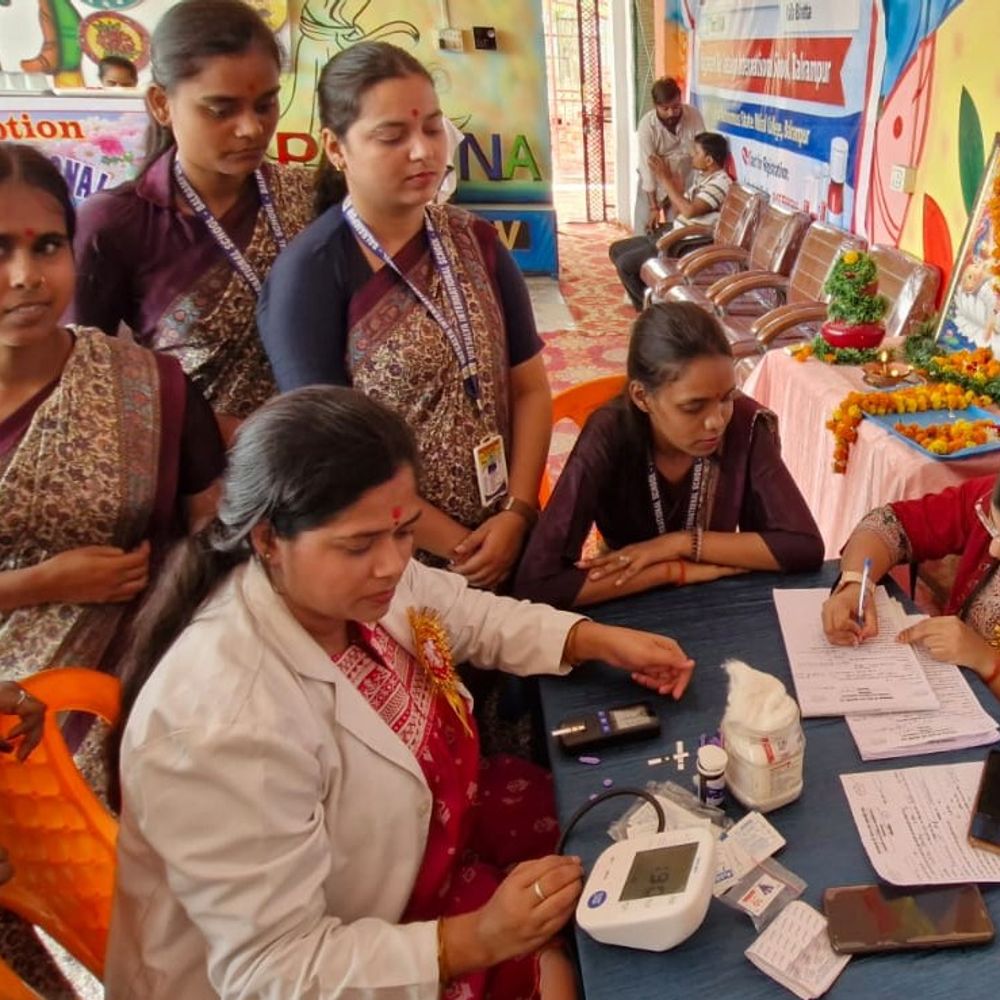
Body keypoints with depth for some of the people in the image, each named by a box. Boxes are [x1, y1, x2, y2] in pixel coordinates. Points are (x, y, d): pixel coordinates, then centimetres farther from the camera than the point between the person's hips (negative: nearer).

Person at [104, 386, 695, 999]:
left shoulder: (354, 576, -16)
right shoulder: (224, 725, -37)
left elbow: (469, 614, 5)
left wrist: (597, 641, -7)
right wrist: (480, 939, -35)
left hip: (411, 834, 7)